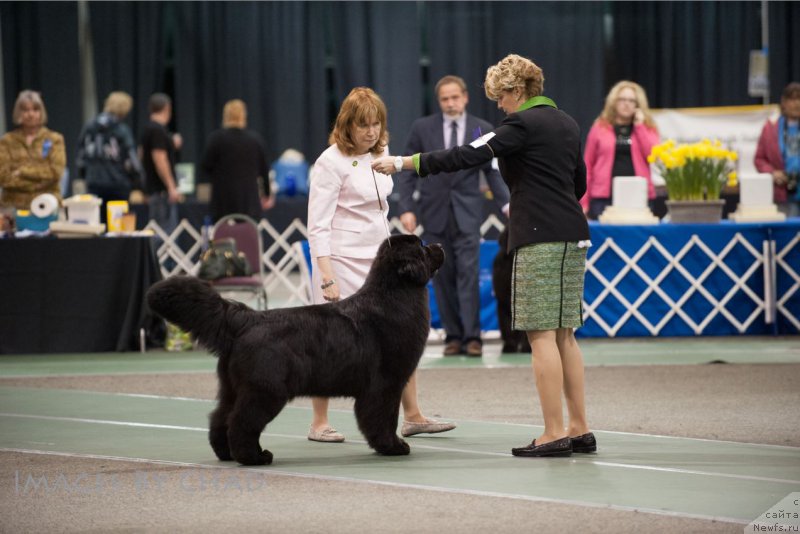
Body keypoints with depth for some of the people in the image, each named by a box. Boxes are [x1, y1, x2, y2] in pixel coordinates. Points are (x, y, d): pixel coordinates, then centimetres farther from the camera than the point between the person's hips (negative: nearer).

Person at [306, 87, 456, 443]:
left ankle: (412, 416, 10)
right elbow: (318, 225, -15)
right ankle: (319, 423, 8)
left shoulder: (379, 153, 10)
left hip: (379, 259, 7)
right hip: (344, 262, -7)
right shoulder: (332, 162, -12)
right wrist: (326, 277, -21)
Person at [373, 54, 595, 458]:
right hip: (572, 235, 9)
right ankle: (579, 430, 11)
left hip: (540, 239, -9)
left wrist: (403, 163, -15)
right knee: (564, 335, 11)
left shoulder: (522, 125, -10)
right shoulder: (566, 124, 16)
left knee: (542, 334, -7)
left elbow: (467, 156, -17)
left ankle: (553, 434, -9)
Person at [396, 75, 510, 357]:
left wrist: (506, 203, -8)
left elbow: (492, 171, 5)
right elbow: (408, 171, 4)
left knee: (468, 273, -10)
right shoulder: (422, 128, 2)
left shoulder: (482, 129, 3)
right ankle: (453, 336, 8)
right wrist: (406, 208, -6)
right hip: (435, 212, 1)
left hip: (466, 213, -1)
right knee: (442, 277, 3)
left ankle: (471, 336, -10)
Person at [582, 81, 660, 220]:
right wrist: (584, 202, 0)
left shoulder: (647, 128, 12)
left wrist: (639, 125, -2)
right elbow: (588, 165, 6)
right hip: (604, 197, -1)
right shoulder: (600, 127, 8)